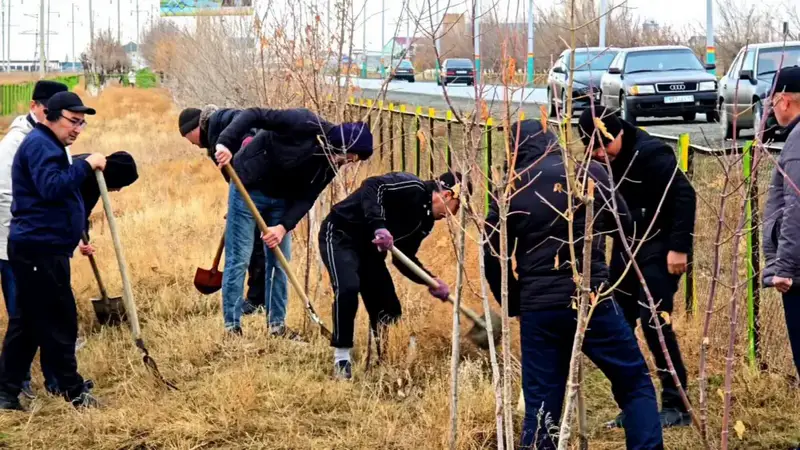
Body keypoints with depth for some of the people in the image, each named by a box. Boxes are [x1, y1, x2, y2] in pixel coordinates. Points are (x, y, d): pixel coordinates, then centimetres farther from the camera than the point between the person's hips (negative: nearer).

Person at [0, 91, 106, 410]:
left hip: (40, 249, 11)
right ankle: (74, 391, 3)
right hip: (40, 250, -11)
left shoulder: (48, 145, 22)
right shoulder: (40, 145, -12)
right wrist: (86, 166, -23)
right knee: (58, 321, -4)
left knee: (28, 322, 12)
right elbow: (52, 187, -27)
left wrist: (76, 238, 27)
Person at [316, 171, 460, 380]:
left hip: (369, 247, 9)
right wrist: (378, 226, -44)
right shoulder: (412, 188, -19)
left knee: (388, 308, 1)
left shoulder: (425, 220, 8)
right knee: (348, 288, -29)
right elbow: (372, 186, -33)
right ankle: (341, 360, -18)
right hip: (340, 235, -9)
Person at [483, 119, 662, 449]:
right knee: (634, 383, 10)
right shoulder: (589, 173, 0)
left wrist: (514, 304, 18)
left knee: (541, 406, 7)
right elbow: (622, 222, 12)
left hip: (537, 309, 2)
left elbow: (494, 258, 5)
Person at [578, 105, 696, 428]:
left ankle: (676, 405, -4)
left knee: (655, 323, -12)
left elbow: (684, 196, -21)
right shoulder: (604, 162, 5)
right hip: (626, 250, 8)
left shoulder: (651, 153, -18)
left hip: (658, 252, -8)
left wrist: (679, 247, -23)